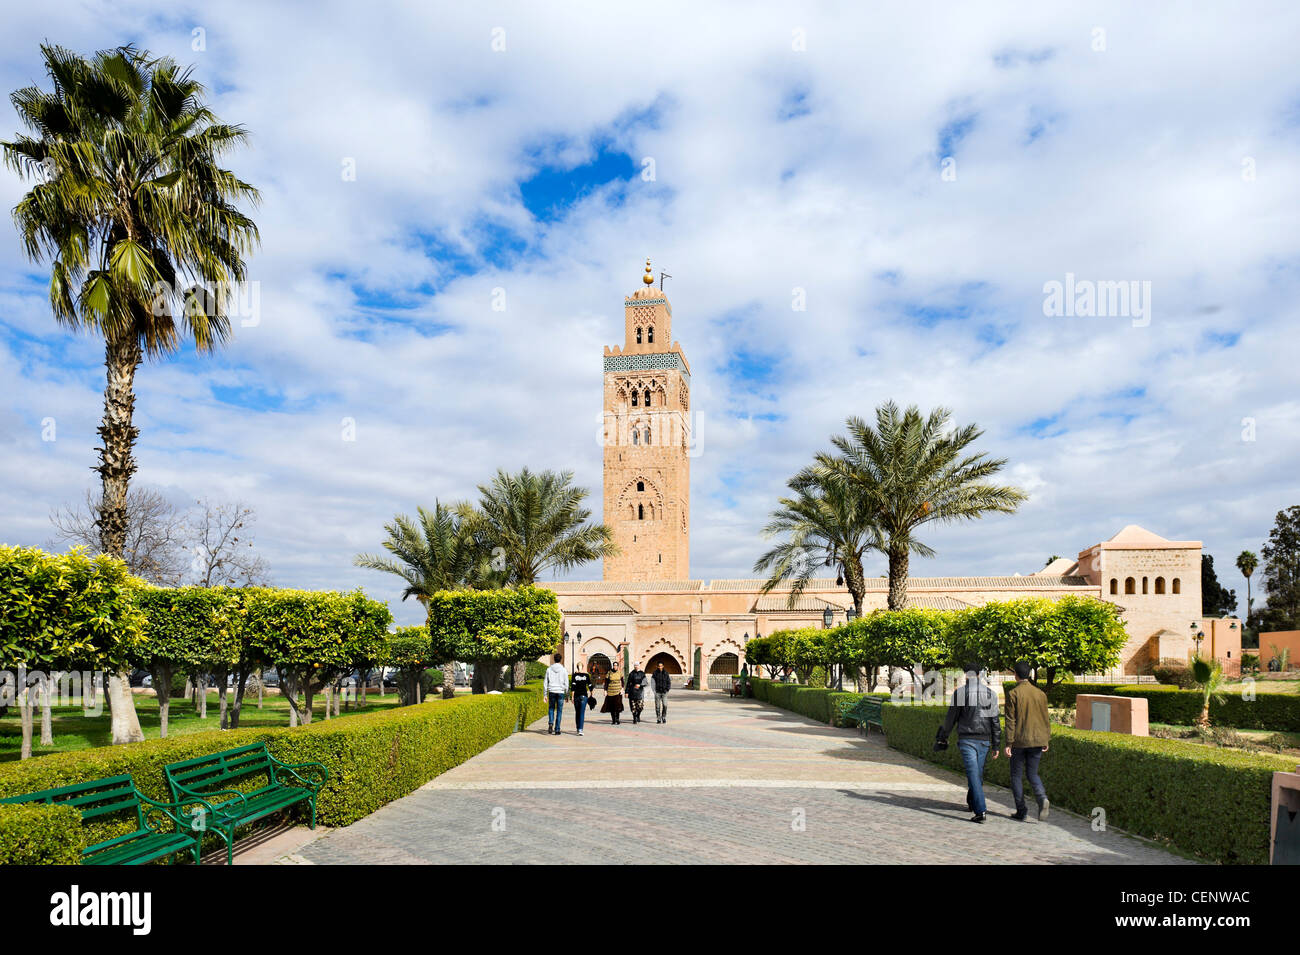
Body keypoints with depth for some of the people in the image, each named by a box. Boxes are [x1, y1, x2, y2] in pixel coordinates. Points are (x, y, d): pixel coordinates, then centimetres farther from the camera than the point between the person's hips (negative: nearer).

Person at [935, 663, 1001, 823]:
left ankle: (981, 810, -17)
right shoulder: (990, 693, 4)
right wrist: (995, 745, 9)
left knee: (973, 774, -8)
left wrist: (942, 737, 10)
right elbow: (995, 720, 4)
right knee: (978, 772, 18)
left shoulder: (959, 692, -6)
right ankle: (972, 802, 34)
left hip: (967, 739, -4)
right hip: (984, 740, 4)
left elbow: (951, 717, -3)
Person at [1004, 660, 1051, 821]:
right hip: (1037, 741, 4)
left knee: (1016, 775, 9)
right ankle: (1042, 798, -12)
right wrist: (1046, 741, 17)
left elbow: (1010, 720, -11)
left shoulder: (1013, 693, -9)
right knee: (1033, 774, 14)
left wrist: (1009, 743, -9)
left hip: (1019, 741, -4)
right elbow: (1046, 719, 9)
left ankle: (1021, 810, 7)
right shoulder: (1040, 693, 5)